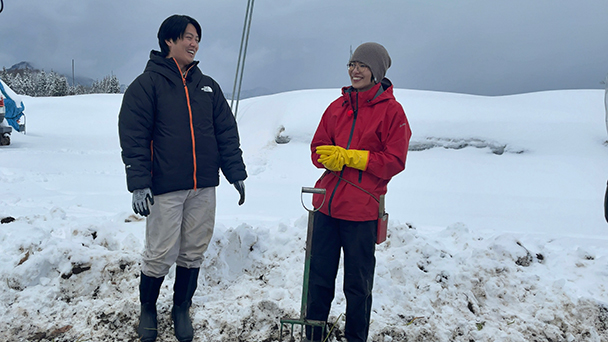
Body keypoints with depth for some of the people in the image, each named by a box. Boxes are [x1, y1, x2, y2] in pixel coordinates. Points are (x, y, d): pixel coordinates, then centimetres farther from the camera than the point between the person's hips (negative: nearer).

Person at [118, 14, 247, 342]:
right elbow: (133, 137, -7)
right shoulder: (147, 83, -2)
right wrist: (138, 184, -14)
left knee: (193, 254, 10)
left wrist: (236, 174, 8)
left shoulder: (207, 86, 14)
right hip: (165, 189, -4)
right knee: (160, 256, 0)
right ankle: (147, 309, 23)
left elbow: (226, 132, 14)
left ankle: (181, 309, 28)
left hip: (203, 187, 5)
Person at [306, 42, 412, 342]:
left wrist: (349, 156, -13)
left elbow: (394, 161, -9)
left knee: (357, 285, 6)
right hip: (326, 204, 5)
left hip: (361, 210, -5)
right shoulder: (337, 107, 12)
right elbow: (317, 148, 11)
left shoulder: (391, 110, -3)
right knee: (319, 277, 12)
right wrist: (332, 159, -12)